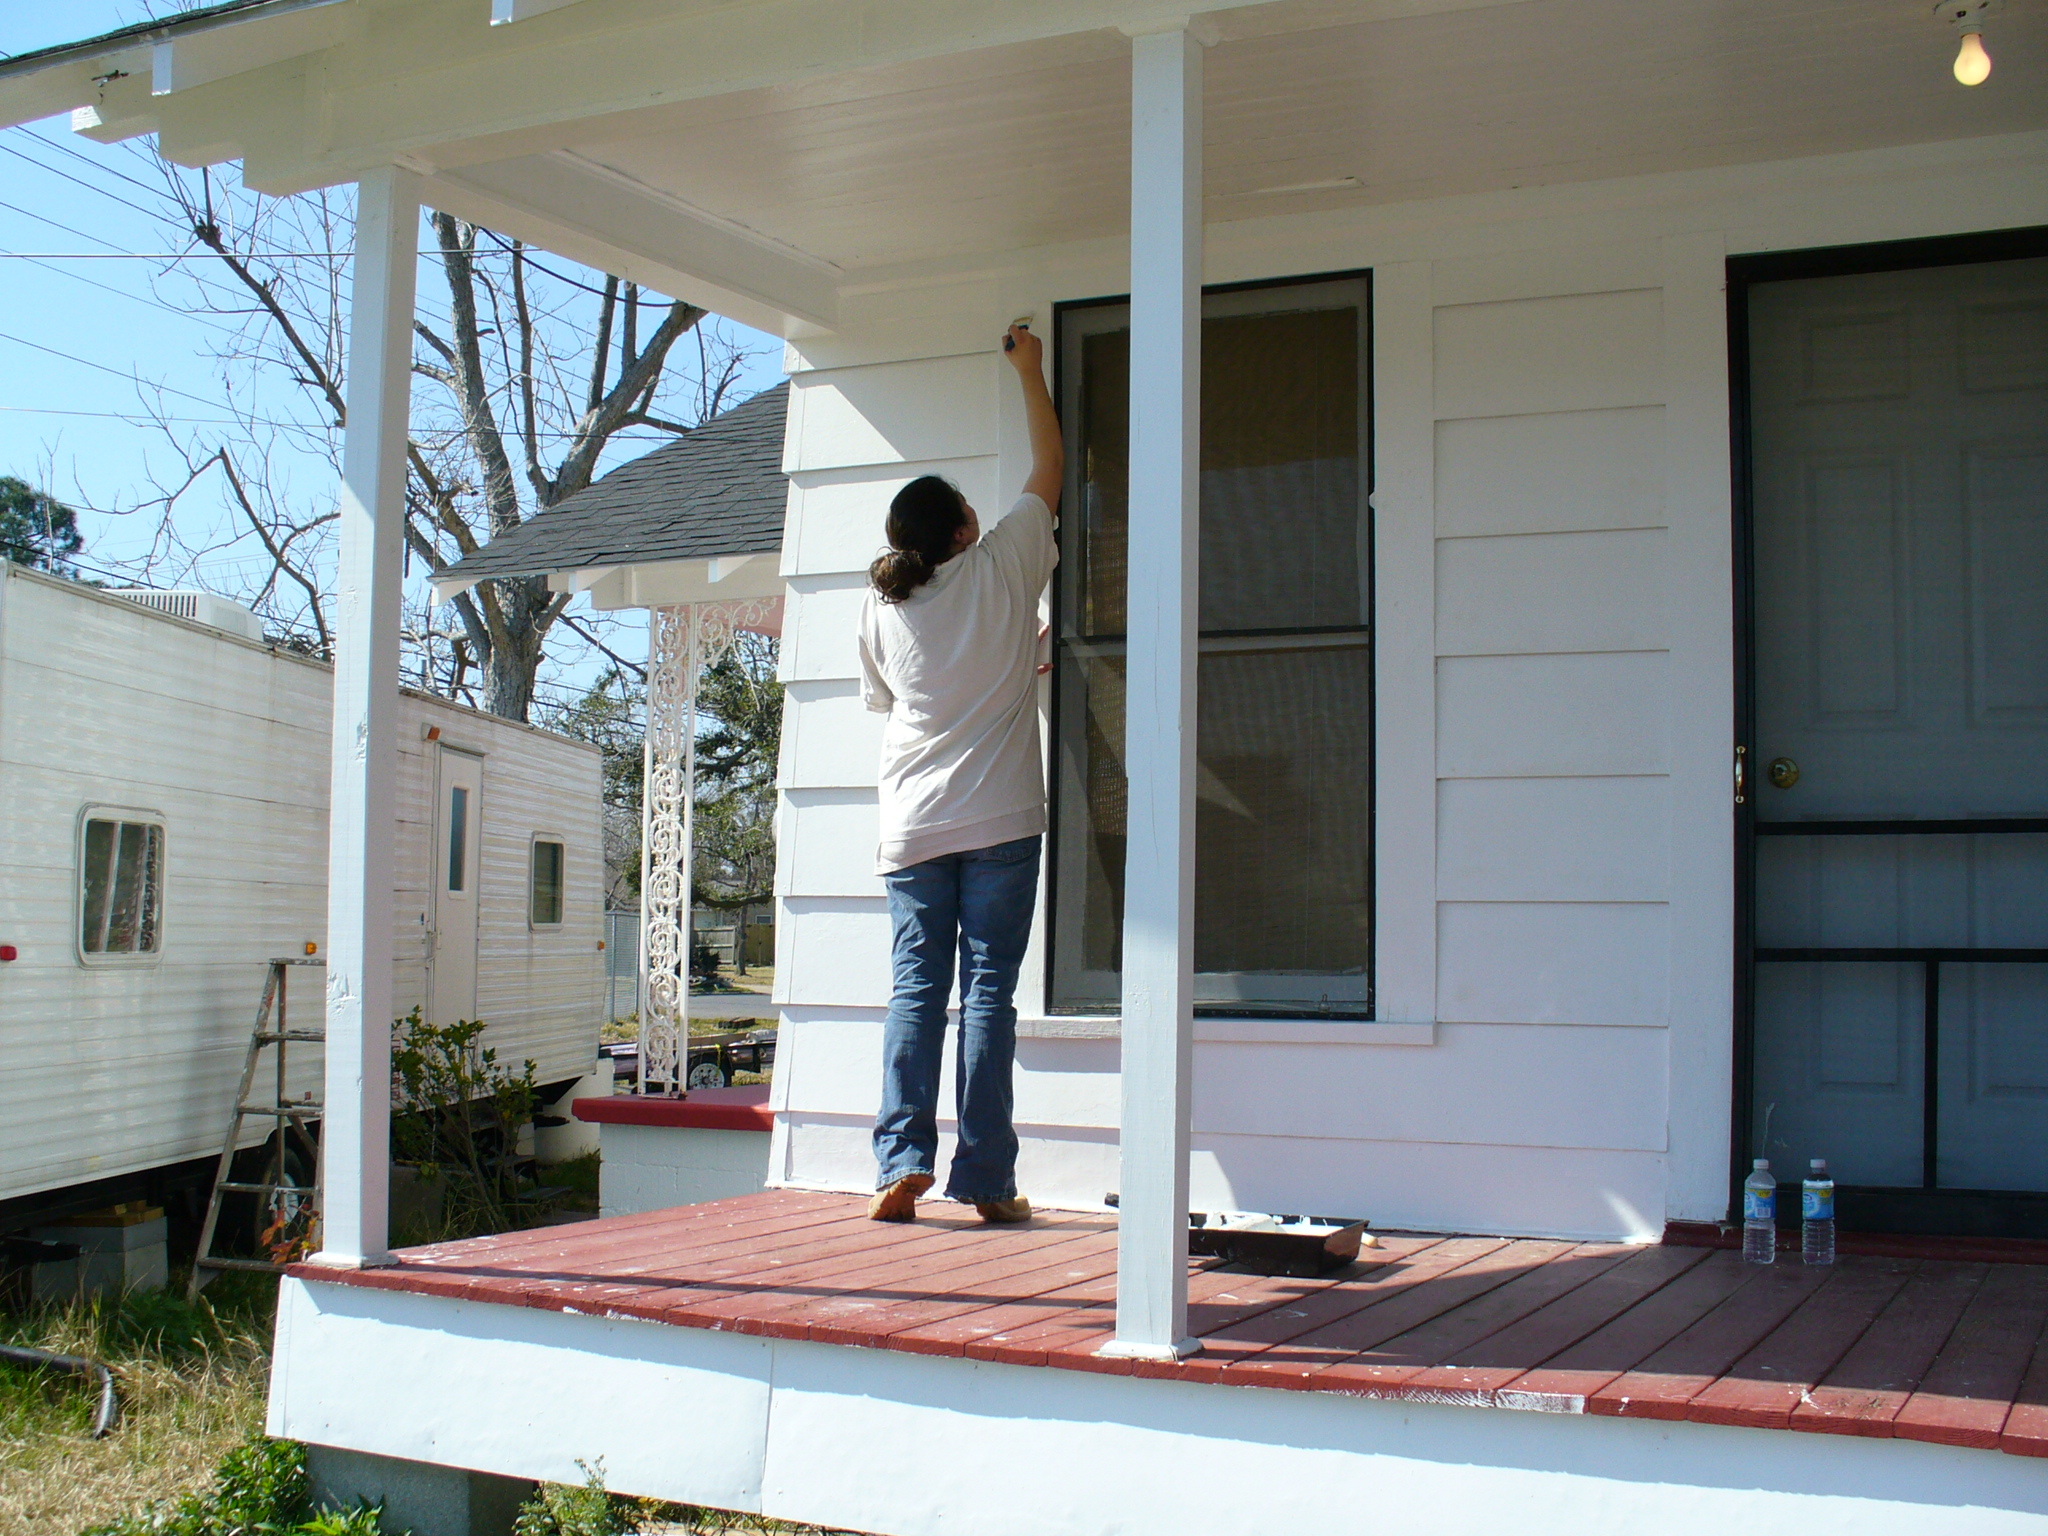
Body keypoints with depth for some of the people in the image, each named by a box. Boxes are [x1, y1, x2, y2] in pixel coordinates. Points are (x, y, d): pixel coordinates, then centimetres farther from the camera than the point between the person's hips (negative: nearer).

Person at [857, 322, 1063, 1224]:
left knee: (915, 988, 4)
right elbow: (1050, 468, 14)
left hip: (912, 826, 2)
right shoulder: (1002, 567, 1)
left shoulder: (881, 608, 7)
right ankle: (984, 1176, 0)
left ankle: (903, 1164, -3)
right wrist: (1029, 369, 25)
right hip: (998, 819, -2)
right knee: (988, 990, -1)